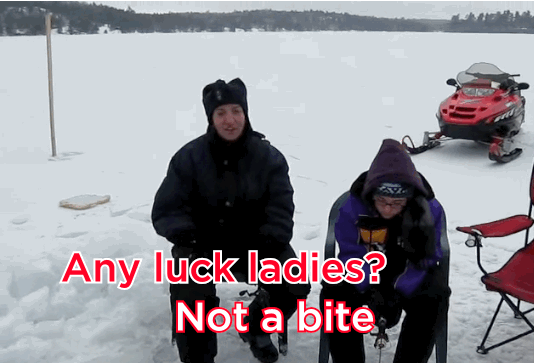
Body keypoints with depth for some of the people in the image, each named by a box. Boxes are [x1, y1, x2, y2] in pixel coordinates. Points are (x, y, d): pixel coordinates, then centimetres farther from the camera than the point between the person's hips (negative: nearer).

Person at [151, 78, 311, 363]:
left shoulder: (269, 157, -5)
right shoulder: (189, 157, -8)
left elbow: (280, 211, -3)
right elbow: (167, 210, -5)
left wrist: (266, 249, -18)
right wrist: (189, 241, -20)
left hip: (256, 243, 2)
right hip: (203, 245, -1)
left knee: (295, 286, -14)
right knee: (191, 295, -29)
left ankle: (255, 328, 19)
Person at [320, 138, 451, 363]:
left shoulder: (429, 210, -19)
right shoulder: (353, 207, -20)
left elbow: (425, 261, -17)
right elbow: (353, 256, -15)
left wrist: (398, 295, -32)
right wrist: (371, 291, -32)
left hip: (408, 278, 0)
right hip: (365, 275, 0)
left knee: (432, 299, -29)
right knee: (333, 296, -26)